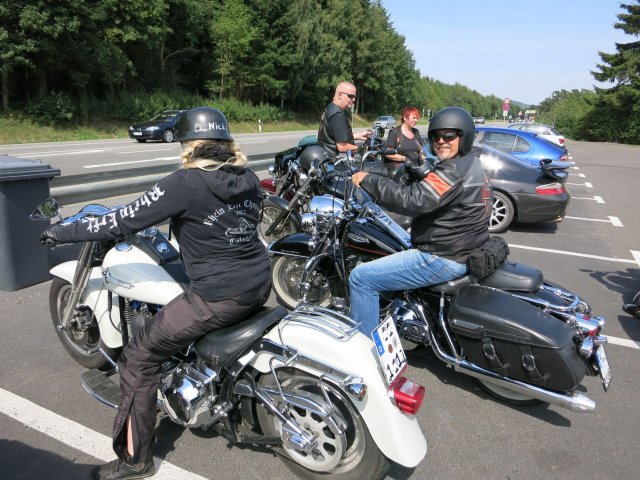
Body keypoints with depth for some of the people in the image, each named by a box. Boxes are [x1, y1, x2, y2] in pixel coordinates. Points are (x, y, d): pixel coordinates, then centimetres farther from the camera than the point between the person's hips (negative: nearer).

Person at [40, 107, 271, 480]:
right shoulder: (250, 179, 5)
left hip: (219, 298, -8)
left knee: (140, 357, 6)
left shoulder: (186, 183, -14)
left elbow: (125, 222, -12)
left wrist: (64, 233, 1)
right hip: (261, 284, 8)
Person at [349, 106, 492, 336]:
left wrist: (369, 179, -22)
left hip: (444, 259, -11)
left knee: (361, 277, -13)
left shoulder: (455, 170, -20)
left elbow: (413, 200, -29)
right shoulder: (471, 164, 14)